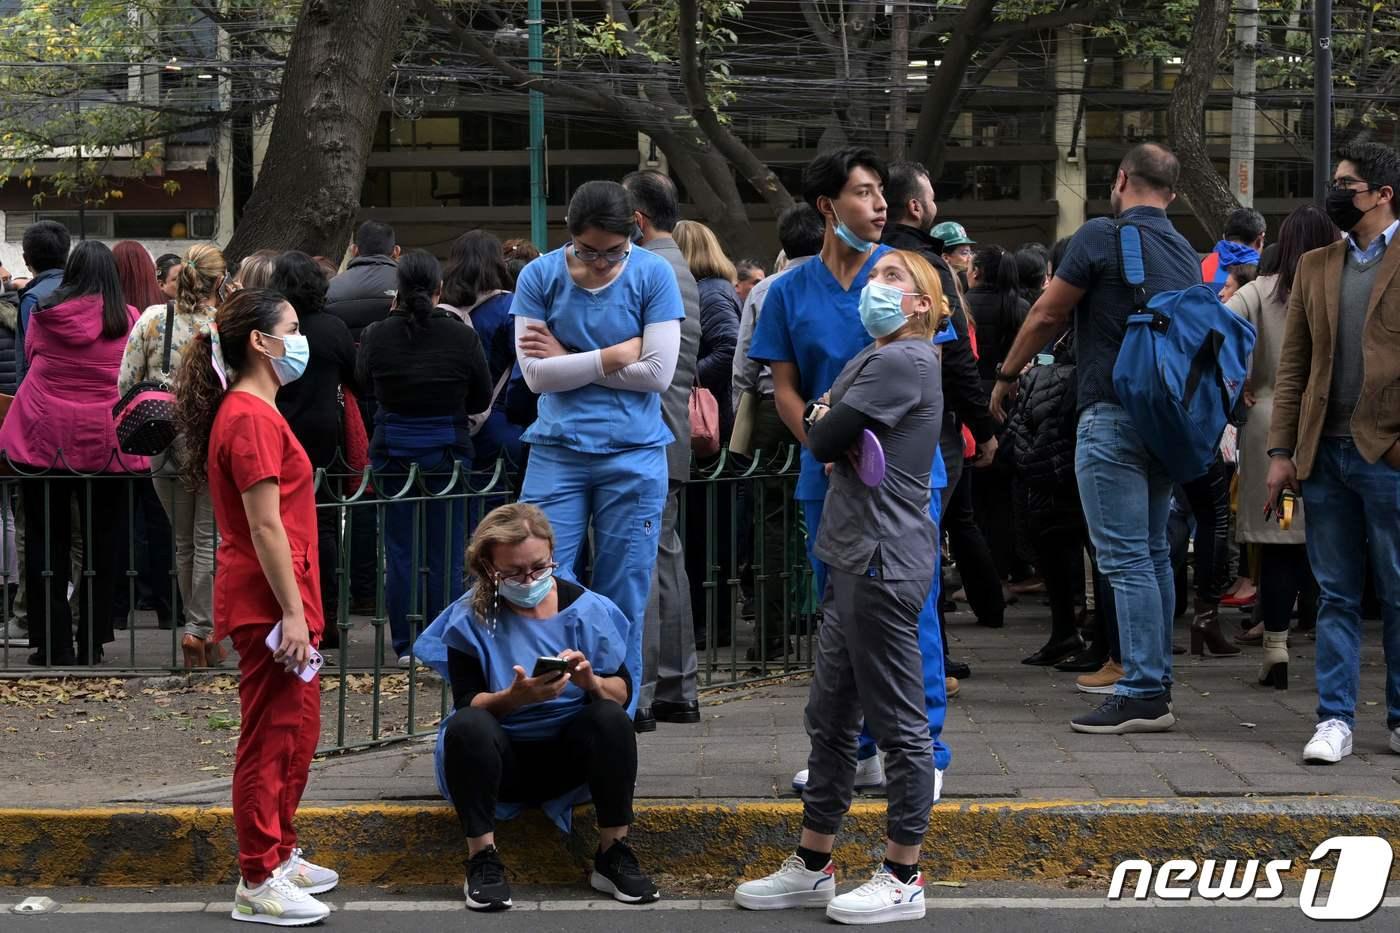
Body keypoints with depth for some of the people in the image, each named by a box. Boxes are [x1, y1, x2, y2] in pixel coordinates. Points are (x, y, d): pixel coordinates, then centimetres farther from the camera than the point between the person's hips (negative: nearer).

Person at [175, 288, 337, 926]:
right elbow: (266, 527, -20)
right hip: (269, 602, -11)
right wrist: (292, 612, -21)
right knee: (272, 739, -5)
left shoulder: (251, 412, 16)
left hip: (278, 600, 11)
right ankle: (258, 885, 0)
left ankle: (279, 855, 31)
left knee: (298, 731, 19)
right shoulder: (252, 419, -17)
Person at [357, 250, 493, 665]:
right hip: (447, 452, -1)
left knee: (401, 552, 8)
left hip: (392, 450, 1)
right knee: (446, 554, 6)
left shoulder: (377, 336, -10)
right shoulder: (462, 336, -10)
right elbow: (481, 399, 2)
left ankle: (405, 646, 10)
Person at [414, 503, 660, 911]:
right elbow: (468, 705, -12)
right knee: (466, 726, -33)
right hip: (503, 759, -1)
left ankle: (613, 855, -19)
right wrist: (516, 697, -33)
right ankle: (482, 858, -26)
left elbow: (622, 693, -2)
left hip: (568, 755, 2)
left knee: (611, 718, -28)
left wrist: (591, 682, -25)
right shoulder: (470, 619, -7)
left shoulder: (585, 608, -3)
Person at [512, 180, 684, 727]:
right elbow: (536, 374, -7)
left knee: (623, 603, 3)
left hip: (633, 455, -1)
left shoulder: (652, 275, -3)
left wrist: (568, 359, -7)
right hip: (557, 451, 1)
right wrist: (614, 356, -10)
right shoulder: (540, 277, 0)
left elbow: (657, 373, -10)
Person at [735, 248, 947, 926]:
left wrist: (826, 422, 7)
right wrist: (831, 423, -4)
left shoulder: (902, 362, -13)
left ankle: (902, 880, 3)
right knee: (829, 718, 14)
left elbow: (823, 440, -14)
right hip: (855, 559, 10)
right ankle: (812, 867, 21)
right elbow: (820, 437, 17)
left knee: (898, 724, -3)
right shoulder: (871, 360, 19)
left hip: (885, 563, -10)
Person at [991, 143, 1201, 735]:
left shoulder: (1102, 237, -9)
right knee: (1153, 552, 13)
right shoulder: (1185, 254, 14)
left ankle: (1142, 694, -10)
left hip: (1114, 414, -8)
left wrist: (1006, 376, 8)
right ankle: (1156, 681, 17)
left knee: (1125, 557, -8)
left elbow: (1047, 315, -5)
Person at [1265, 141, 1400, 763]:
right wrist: (1281, 450, 5)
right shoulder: (1315, 267, 13)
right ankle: (1335, 719, 9)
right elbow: (1292, 364, 12)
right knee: (1336, 595, 6)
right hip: (1325, 453, 4)